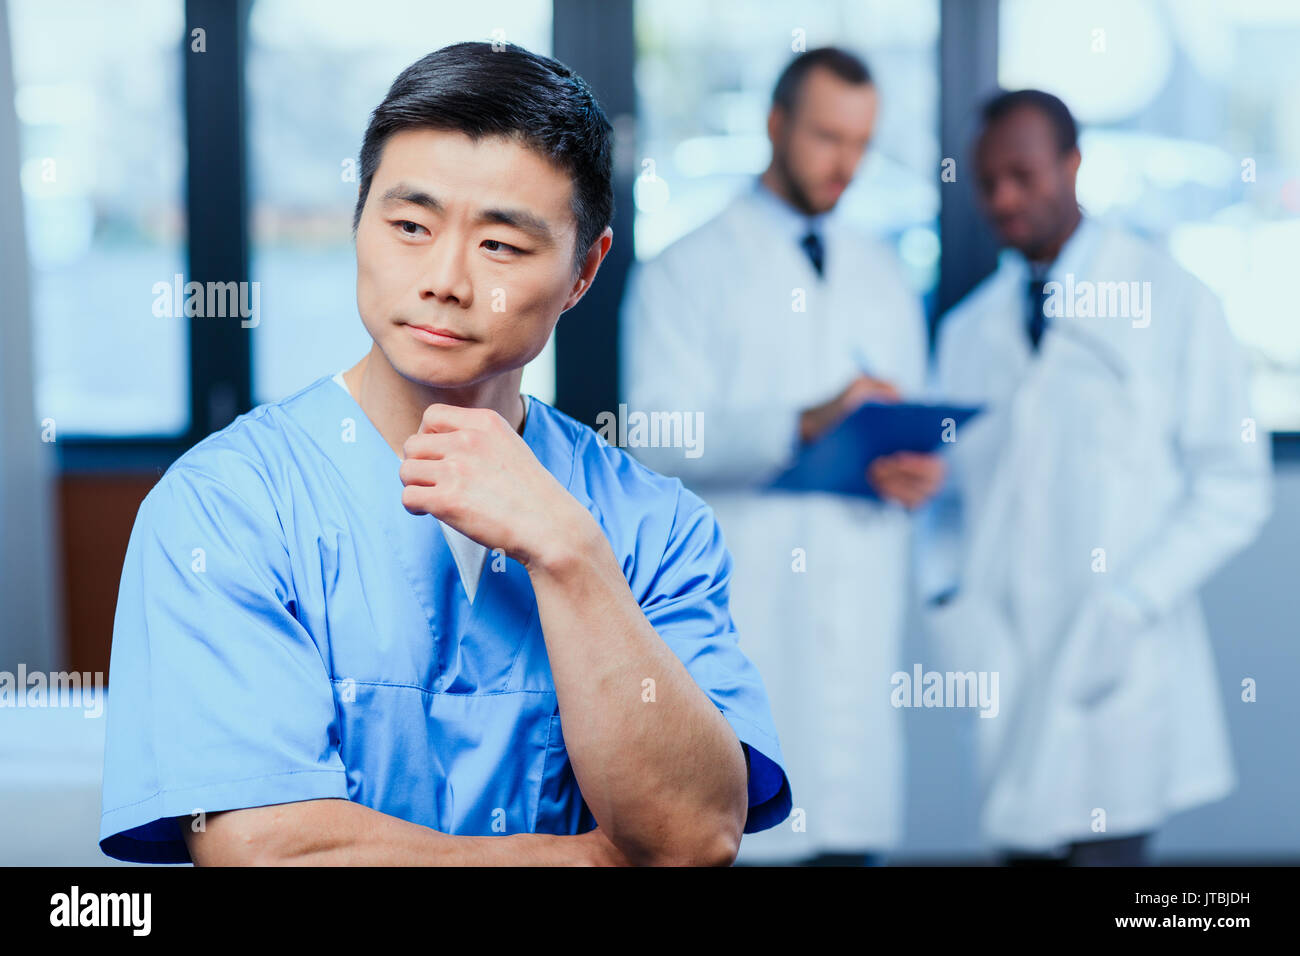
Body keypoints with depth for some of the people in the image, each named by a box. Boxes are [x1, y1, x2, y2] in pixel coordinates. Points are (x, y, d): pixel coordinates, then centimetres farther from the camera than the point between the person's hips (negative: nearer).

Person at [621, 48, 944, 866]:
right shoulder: (687, 272, 1)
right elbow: (655, 438, -11)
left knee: (851, 837, 0)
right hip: (734, 619, -4)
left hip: (860, 618, 5)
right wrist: (804, 424, -23)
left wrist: (917, 473, -2)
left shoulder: (885, 278, 20)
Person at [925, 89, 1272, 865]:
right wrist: (955, 606, -4)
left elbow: (1234, 487, -3)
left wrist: (1129, 607, -12)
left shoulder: (1173, 304, 0)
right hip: (1009, 679, 4)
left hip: (1122, 678, -4)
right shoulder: (969, 331, 14)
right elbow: (951, 490, 15)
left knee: (1104, 846, -11)